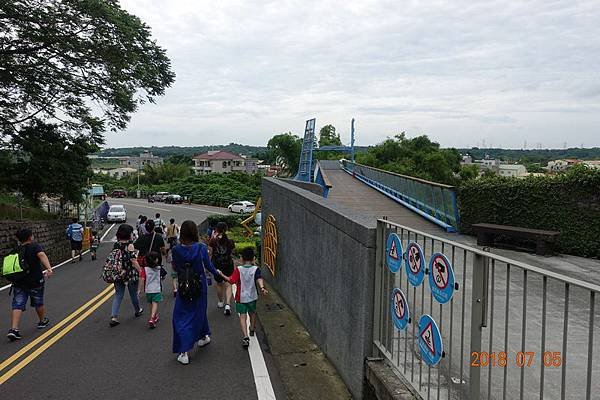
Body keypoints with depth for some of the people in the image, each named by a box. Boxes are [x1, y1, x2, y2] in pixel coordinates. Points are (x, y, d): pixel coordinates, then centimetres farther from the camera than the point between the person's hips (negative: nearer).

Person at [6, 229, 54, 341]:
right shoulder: (35, 246, -8)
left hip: (19, 282, 3)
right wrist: (49, 268, -41)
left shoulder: (15, 250, 9)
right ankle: (42, 321, 37)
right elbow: (42, 255, -28)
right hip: (35, 281, -3)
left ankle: (13, 329, -13)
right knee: (38, 303, 17)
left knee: (17, 306, 0)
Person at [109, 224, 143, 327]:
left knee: (118, 295, 10)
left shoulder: (116, 245, 2)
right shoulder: (129, 245, -16)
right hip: (130, 274, -4)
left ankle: (114, 317, -1)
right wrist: (140, 270, -8)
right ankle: (138, 310, 38)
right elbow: (133, 261, -17)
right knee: (134, 293, 17)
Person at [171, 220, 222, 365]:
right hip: (199, 285, 0)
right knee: (198, 312, 21)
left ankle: (184, 352, -1)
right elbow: (208, 265, -2)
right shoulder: (201, 248, -14)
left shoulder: (176, 250, -11)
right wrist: (217, 273, 18)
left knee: (181, 316, 7)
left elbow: (176, 268, 2)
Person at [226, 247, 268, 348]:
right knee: (252, 313, 25)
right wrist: (262, 288, -36)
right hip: (252, 296, 2)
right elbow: (259, 279, -26)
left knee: (243, 316, -3)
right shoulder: (255, 269, -10)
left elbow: (232, 280, -16)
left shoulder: (238, 270, -13)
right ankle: (252, 329, 47)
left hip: (241, 298, -2)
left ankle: (245, 337, -19)